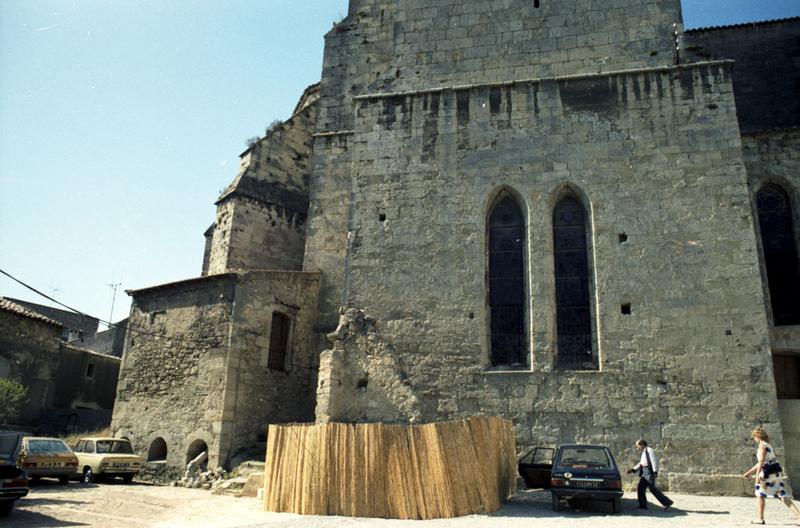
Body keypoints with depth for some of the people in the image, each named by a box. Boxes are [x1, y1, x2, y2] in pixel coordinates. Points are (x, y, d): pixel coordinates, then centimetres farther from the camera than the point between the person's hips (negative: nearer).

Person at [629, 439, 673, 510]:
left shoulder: (649, 450, -8)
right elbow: (641, 464, 25)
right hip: (644, 472, 9)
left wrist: (655, 471, -21)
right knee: (640, 488, 6)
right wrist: (633, 469, 20)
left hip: (649, 472, -9)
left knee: (653, 488, -9)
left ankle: (667, 502, -1)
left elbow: (654, 461, -15)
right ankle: (643, 505, 12)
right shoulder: (643, 452, 20)